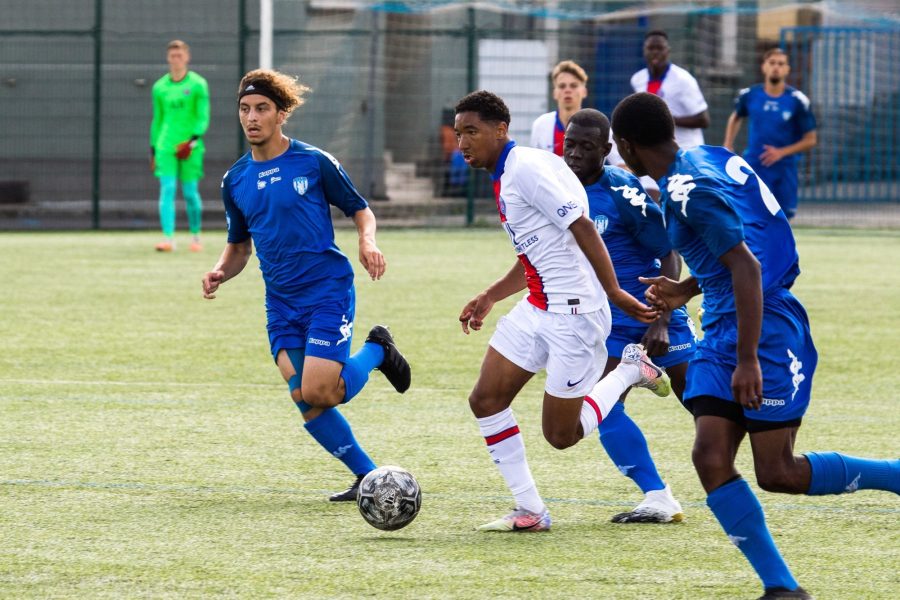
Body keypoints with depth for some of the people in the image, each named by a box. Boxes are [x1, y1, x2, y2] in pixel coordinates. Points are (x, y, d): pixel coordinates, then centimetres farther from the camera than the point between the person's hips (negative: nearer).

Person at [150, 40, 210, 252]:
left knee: (190, 192, 2)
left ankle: (195, 236, 20)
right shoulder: (160, 87, 10)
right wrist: (153, 149, 16)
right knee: (167, 190, -10)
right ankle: (168, 238, -16)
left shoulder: (197, 85, 0)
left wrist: (193, 140, -17)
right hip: (166, 145, 2)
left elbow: (203, 118, -3)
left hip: (190, 147, -2)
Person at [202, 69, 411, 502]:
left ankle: (376, 351, 12)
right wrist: (220, 272, -3)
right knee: (304, 400, -5)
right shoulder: (236, 181, 8)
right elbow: (239, 247, 18)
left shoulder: (314, 163, -5)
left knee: (318, 392, -18)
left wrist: (367, 241, -16)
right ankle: (367, 477, 11)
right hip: (281, 302, 5)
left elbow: (360, 209, 5)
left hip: (329, 291, -5)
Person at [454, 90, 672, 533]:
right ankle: (530, 511, 6)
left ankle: (631, 371, 19)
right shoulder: (504, 178, 14)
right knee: (485, 400, 0)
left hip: (574, 313, -10)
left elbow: (581, 226, -22)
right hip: (537, 309, 10)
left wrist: (613, 292, -25)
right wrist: (490, 297, 20)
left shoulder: (527, 168, -16)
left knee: (561, 435, -3)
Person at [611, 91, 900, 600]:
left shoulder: (690, 190, -18)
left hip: (766, 330, -9)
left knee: (777, 473, -7)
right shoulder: (710, 158, 12)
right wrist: (686, 290, 26)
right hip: (721, 334, 9)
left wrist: (747, 361, -23)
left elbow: (747, 268, -23)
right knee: (711, 457, -4)